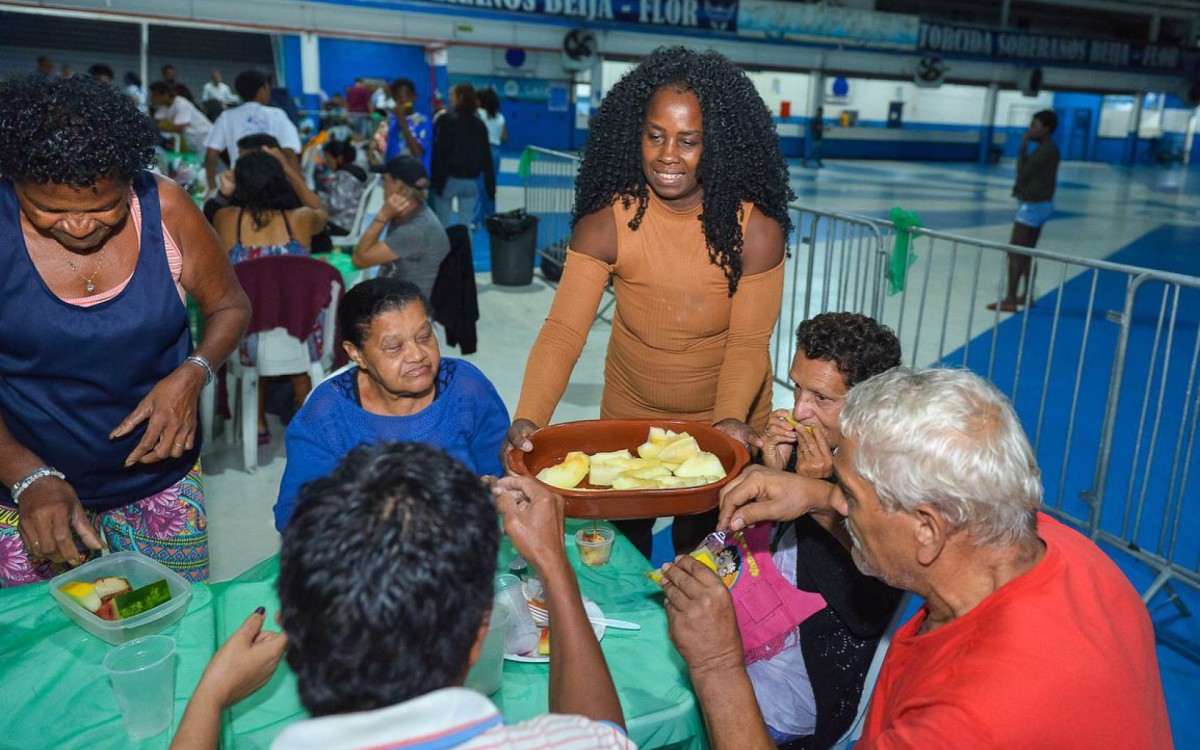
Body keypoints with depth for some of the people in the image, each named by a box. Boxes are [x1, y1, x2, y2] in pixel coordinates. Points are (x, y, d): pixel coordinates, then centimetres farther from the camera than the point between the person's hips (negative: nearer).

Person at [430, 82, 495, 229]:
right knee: (465, 225, 8)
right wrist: (491, 188, 11)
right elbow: (486, 159, 9)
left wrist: (437, 181, -12)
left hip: (449, 178, -4)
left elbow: (438, 153, -12)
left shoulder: (445, 120, -6)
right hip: (471, 181, 4)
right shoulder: (480, 125, 9)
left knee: (443, 223, 4)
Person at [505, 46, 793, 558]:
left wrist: (730, 419, -37)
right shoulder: (606, 224, -20)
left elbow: (748, 342, -19)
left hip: (724, 419, -1)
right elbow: (563, 330, -25)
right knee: (624, 540, 22)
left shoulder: (756, 231, -21)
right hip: (628, 417, 2)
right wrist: (528, 419, -40)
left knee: (700, 546, 18)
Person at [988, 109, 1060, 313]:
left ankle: (1010, 300, -6)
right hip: (1038, 204, 10)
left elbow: (1023, 173, -17)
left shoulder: (1046, 150, -19)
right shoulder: (1046, 149, 12)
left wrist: (1023, 147, -11)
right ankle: (1027, 295, 22)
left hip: (1033, 205, -10)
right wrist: (1020, 188, 0)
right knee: (1027, 253, 16)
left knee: (1014, 253, -8)